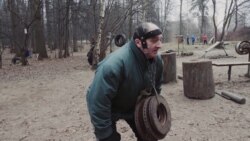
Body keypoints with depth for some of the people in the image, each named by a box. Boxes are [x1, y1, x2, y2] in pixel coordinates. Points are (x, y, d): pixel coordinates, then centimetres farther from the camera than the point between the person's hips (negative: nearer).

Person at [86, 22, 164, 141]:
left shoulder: (157, 60, -15)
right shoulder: (114, 64, -39)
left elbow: (156, 88, 4)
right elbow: (98, 102, -34)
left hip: (134, 106, 6)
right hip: (109, 109, -6)